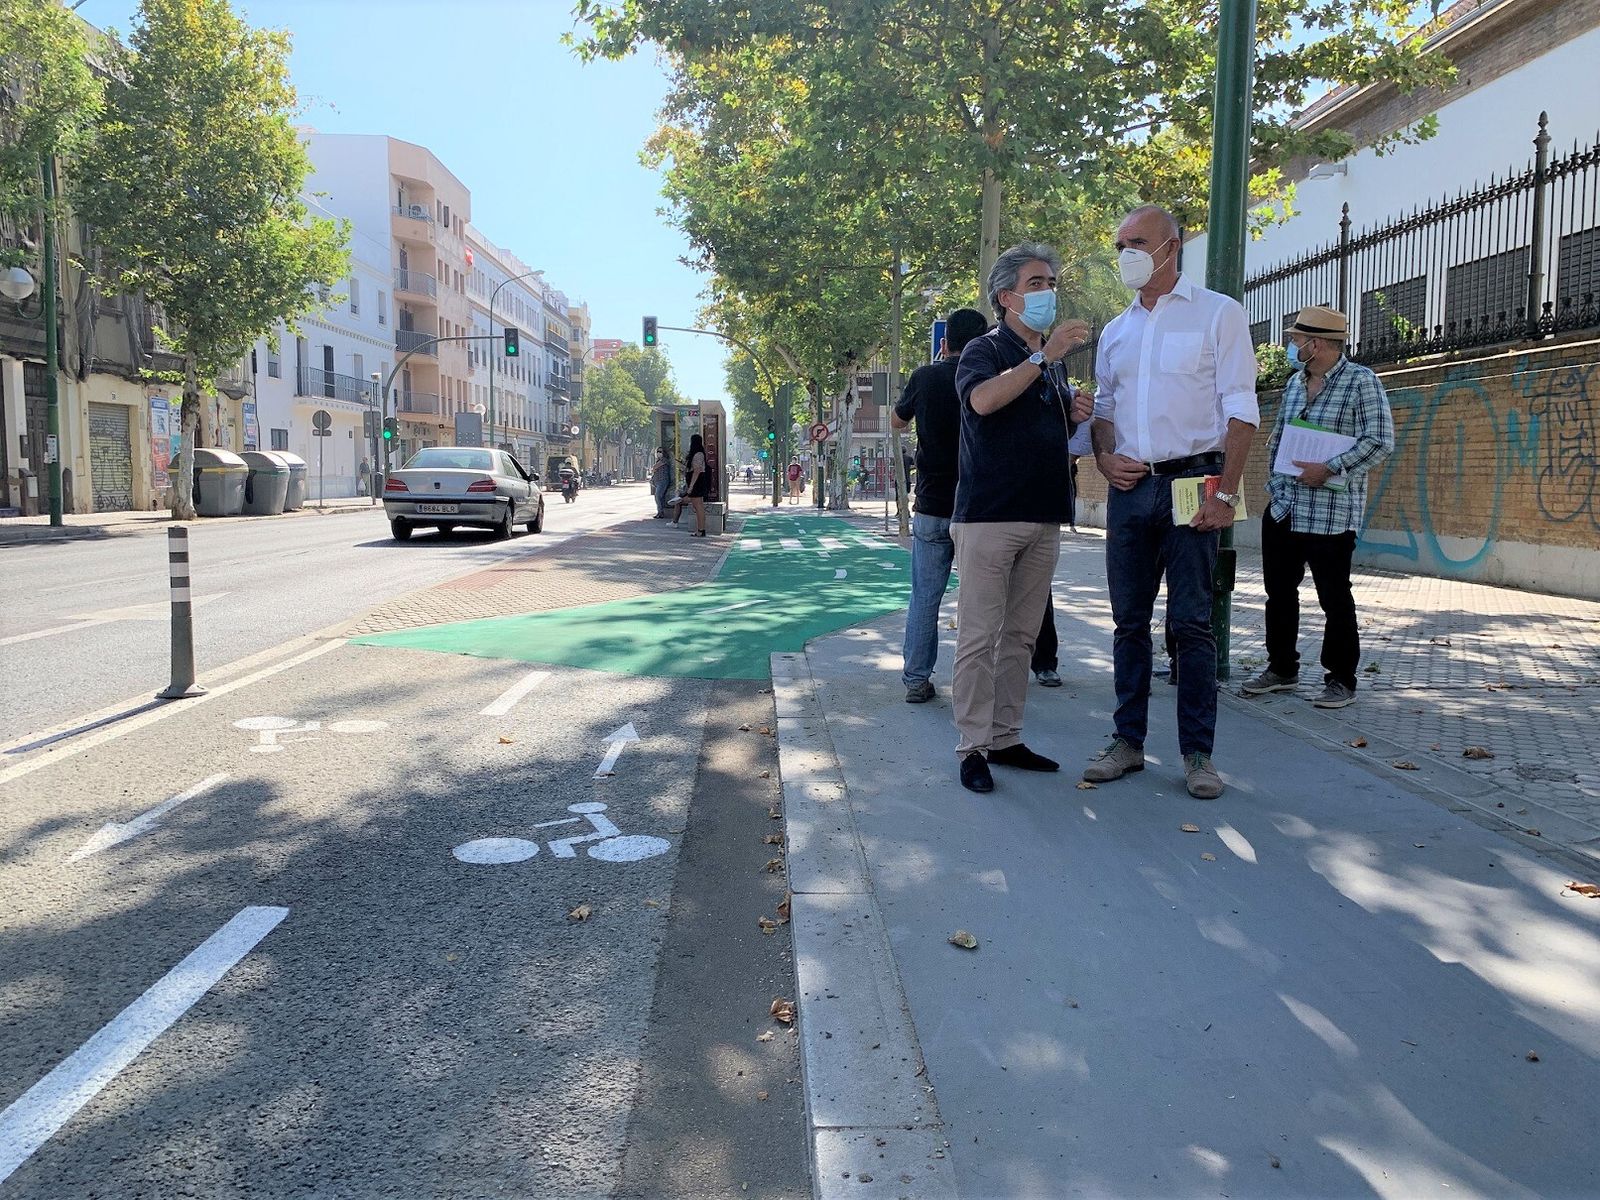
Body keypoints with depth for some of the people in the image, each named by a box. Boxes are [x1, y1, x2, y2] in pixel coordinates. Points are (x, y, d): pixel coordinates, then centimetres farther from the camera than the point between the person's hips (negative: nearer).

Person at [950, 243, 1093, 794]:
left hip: (1044, 520, 7)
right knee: (979, 637, -5)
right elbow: (983, 399, -25)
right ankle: (973, 747, 1)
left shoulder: (1055, 362, 19)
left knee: (1020, 637, 10)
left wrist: (1076, 415, 8)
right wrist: (1042, 355, -24)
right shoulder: (985, 350, -2)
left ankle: (1006, 737, 18)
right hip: (989, 516, -7)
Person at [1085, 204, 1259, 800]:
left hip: (1190, 483, -5)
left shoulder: (1217, 313, 1)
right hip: (1130, 486, 5)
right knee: (1129, 621, 7)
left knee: (1192, 623, -3)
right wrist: (1104, 457, -1)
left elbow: (1240, 409, -5)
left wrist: (1226, 492, -14)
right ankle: (1128, 741, 15)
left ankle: (1197, 751, 5)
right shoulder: (1116, 330, 16)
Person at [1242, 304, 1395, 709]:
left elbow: (1380, 441, -14)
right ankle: (1282, 668, 26)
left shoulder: (1361, 382, -8)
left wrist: (1329, 469, -20)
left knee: (1334, 599, 1)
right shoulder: (1295, 382, 14)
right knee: (1279, 592, 12)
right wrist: (1276, 481, 10)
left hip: (1331, 514, -7)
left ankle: (1341, 680, 13)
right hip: (1283, 508, 7)